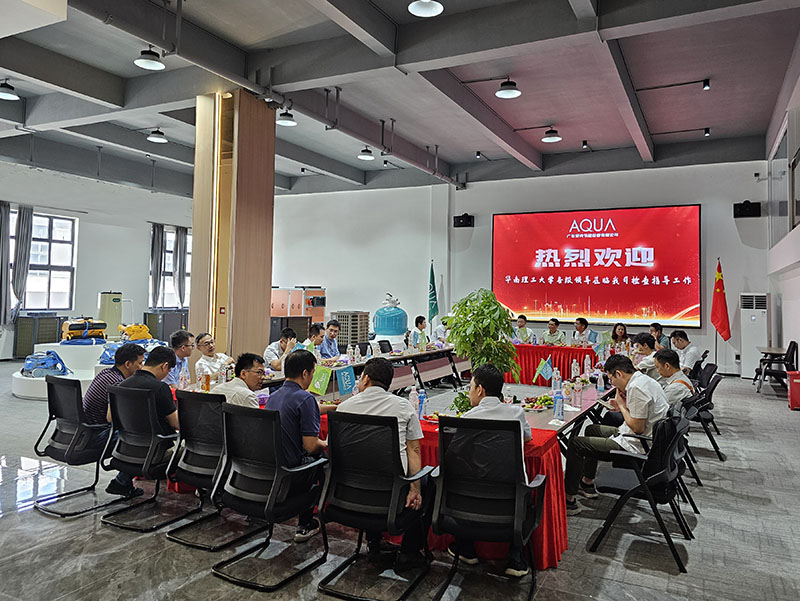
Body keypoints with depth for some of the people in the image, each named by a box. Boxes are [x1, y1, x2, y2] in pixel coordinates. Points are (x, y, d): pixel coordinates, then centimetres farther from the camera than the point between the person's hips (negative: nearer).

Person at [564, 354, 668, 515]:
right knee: (592, 429, 28)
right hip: (645, 439, 11)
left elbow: (638, 428, -23)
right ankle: (587, 484, 34)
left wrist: (622, 405, -11)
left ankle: (568, 500, -3)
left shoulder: (636, 388, -25)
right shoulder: (644, 379, 7)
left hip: (636, 445, -11)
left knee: (576, 444, -9)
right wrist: (623, 406, 6)